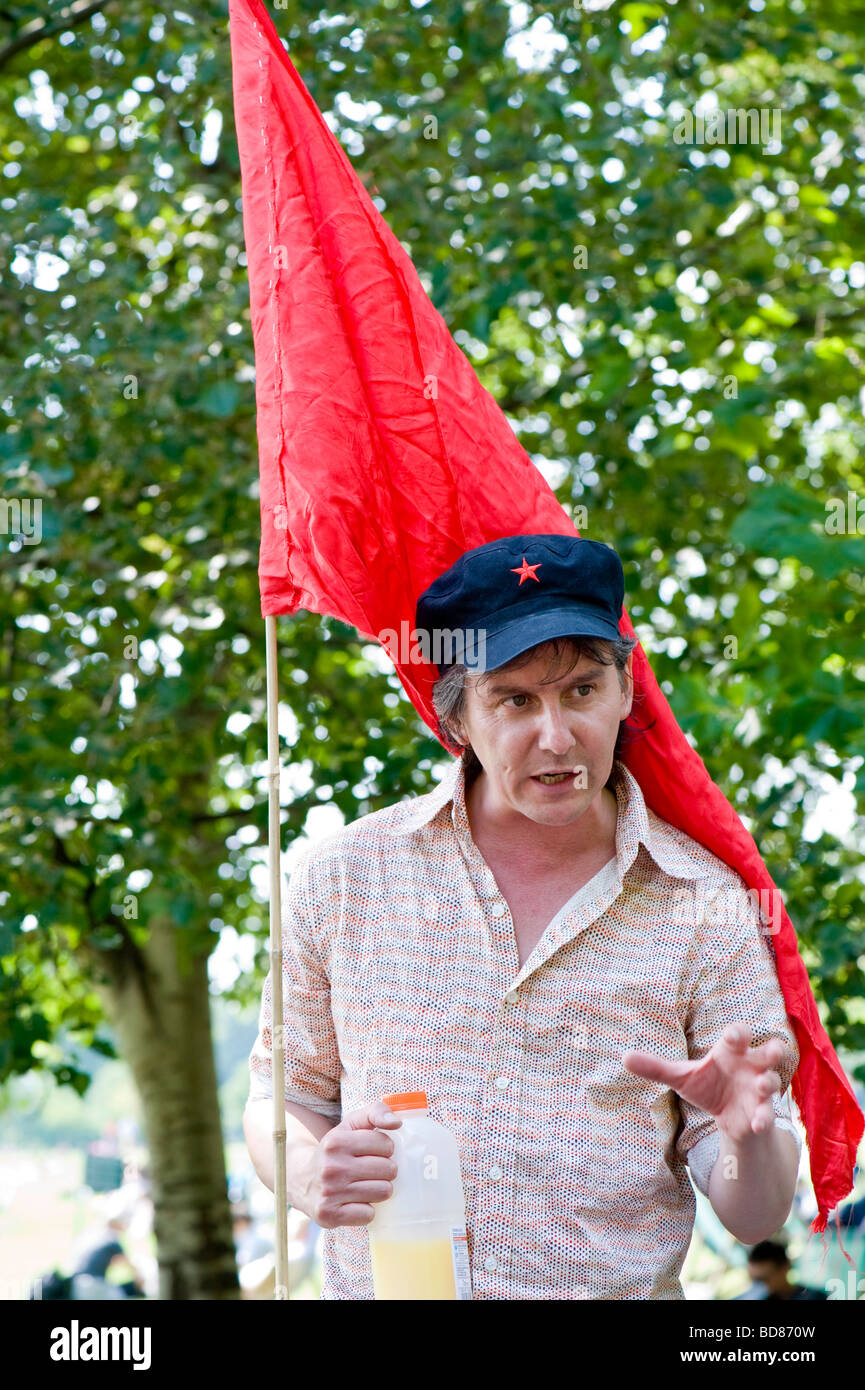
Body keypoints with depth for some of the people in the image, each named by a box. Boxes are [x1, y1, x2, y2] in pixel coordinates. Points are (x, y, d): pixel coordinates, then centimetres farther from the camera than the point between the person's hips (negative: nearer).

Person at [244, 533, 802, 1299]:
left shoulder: (706, 908, 0)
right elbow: (286, 1094, 12)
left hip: (623, 1290, -1)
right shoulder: (342, 875, 2)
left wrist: (753, 1139, -20)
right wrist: (310, 1175, -9)